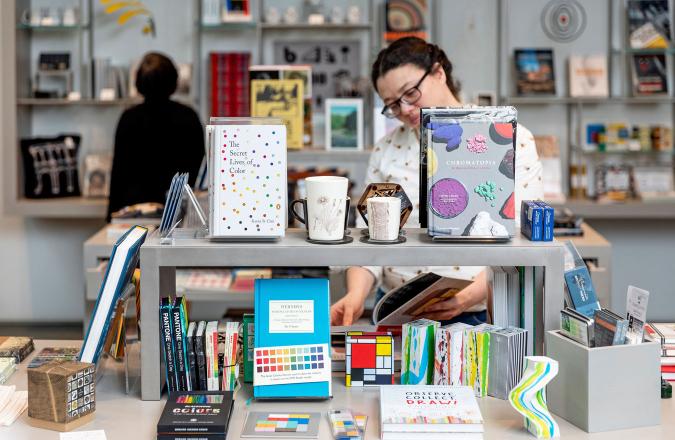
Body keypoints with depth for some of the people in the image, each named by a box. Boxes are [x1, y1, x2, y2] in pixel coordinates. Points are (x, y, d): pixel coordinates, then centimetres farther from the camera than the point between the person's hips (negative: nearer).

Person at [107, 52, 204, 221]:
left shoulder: (129, 118, -2)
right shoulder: (188, 117, 0)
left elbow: (119, 170, 1)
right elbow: (199, 167, 5)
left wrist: (112, 214, 8)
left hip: (136, 202, -1)